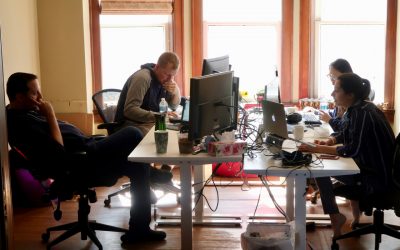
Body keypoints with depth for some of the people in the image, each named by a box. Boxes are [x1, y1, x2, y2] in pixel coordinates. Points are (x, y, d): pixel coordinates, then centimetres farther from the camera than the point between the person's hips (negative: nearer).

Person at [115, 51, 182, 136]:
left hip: (152, 123, 8)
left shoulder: (164, 79, 5)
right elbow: (130, 110, -27)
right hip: (134, 125, -8)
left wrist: (176, 92, -6)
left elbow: (174, 106, 15)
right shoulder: (143, 78, -19)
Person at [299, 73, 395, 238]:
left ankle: (335, 217, 4)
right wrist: (329, 142, -4)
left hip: (377, 176, -9)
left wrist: (318, 149, -24)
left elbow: (352, 149, -28)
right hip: (368, 165, 9)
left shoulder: (363, 113, -24)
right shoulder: (355, 109, 4)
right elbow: (343, 135, 16)